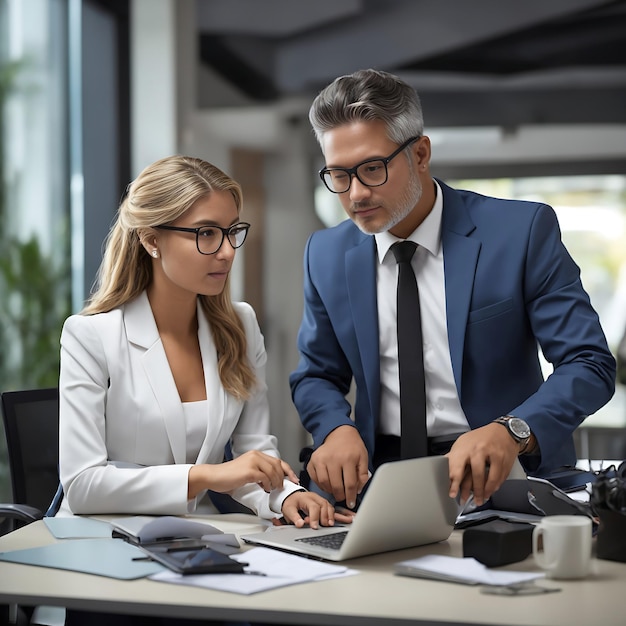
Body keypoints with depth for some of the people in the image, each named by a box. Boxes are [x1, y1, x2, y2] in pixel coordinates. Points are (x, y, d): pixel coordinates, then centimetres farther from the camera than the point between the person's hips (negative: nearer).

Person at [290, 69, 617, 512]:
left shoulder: (522, 230, -7)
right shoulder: (327, 255, 6)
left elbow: (591, 365, -10)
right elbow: (317, 376, 16)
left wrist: (512, 433, -31)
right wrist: (337, 429, -9)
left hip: (500, 476, -4)